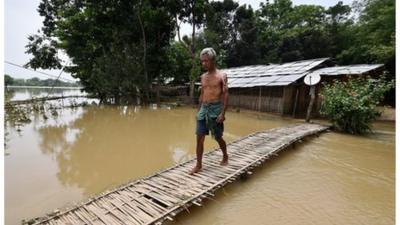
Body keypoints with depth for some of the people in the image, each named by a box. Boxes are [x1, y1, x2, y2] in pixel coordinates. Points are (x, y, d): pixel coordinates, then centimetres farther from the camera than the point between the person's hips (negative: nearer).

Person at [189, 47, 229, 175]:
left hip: (215, 109, -5)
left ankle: (225, 157, 35)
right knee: (200, 138, 1)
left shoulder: (222, 76, -4)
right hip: (203, 108, 5)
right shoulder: (203, 77, 12)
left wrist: (223, 113, -17)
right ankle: (198, 165, 11)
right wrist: (199, 111, 15)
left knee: (218, 137, 9)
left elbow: (226, 95, -9)